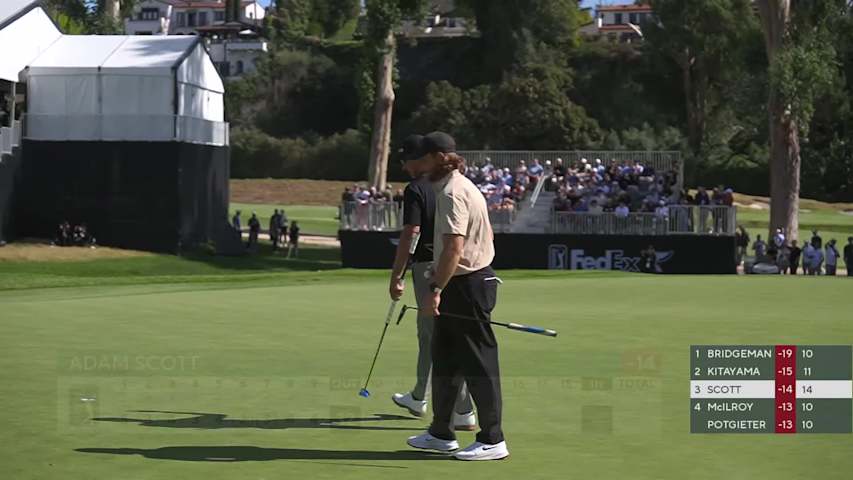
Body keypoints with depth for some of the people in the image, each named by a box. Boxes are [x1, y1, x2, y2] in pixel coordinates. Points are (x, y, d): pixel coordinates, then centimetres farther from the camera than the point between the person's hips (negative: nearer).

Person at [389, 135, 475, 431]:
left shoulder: (416, 190, -12)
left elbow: (411, 234, -18)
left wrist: (396, 276, -14)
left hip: (428, 267, -8)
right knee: (428, 333, 21)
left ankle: (464, 414, -6)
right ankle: (418, 399, 35)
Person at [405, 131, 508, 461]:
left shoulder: (453, 193, -18)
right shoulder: (463, 187, 15)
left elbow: (454, 247, -26)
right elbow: (487, 235, 23)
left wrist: (436, 289, -26)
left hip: (465, 285, -11)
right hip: (466, 282, 11)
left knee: (478, 363, -6)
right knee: (444, 360, 16)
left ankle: (492, 441, -1)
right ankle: (441, 434, 24)